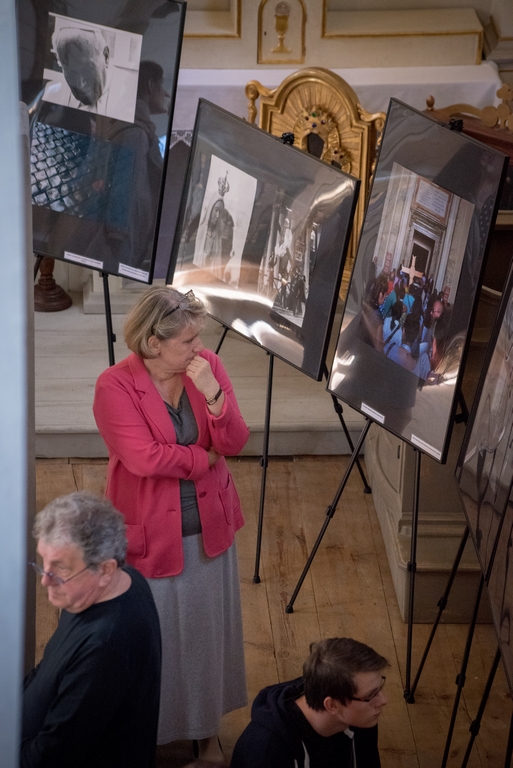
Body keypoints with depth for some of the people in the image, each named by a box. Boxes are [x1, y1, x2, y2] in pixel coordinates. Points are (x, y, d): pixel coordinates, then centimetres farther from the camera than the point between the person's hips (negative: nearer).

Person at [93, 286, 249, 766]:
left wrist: (213, 395, -27)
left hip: (208, 528, 4)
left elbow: (233, 444, -10)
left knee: (206, 631, 18)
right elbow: (143, 457, -27)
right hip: (150, 534, -4)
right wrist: (204, 459, -14)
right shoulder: (115, 387, -20)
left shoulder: (209, 367, -7)